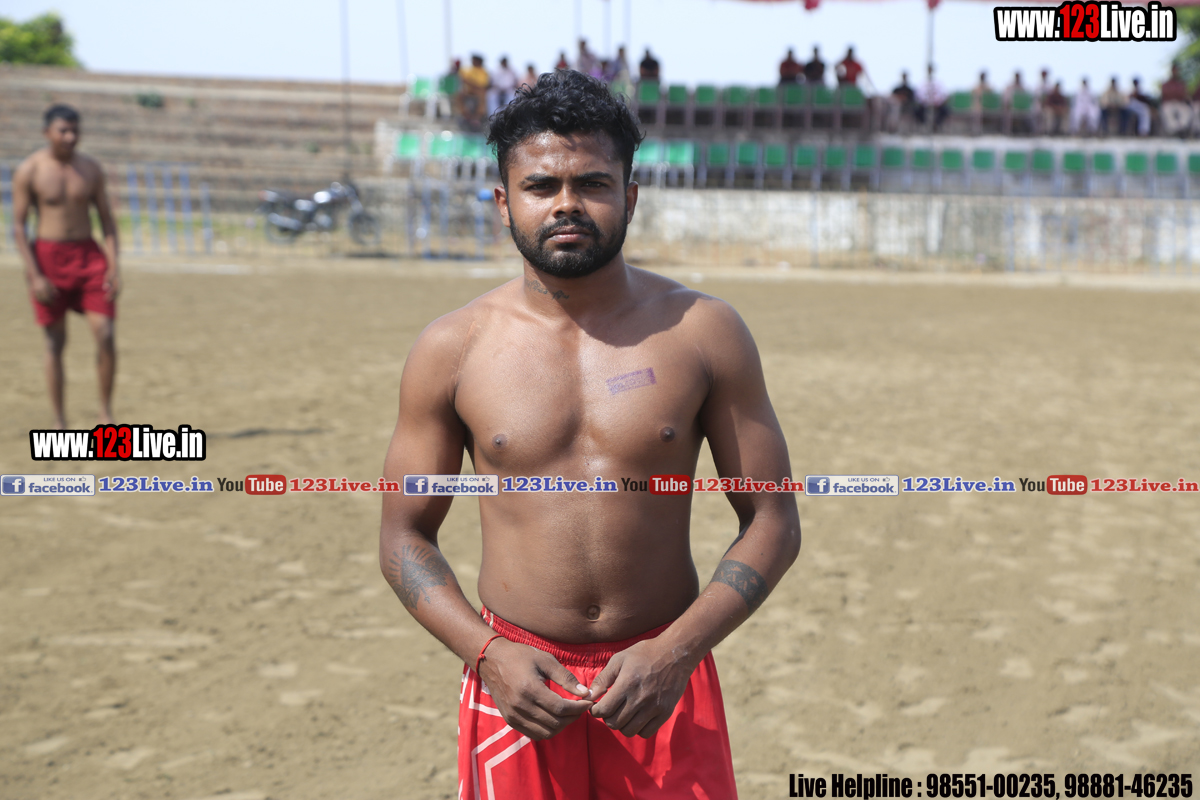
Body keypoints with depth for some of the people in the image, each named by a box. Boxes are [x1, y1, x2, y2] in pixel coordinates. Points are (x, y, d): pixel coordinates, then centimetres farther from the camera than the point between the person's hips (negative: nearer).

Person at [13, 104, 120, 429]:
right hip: (49, 257, -2)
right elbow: (18, 226, -5)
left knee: (106, 335, -7)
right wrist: (34, 276, -13)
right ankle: (59, 421, 10)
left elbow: (107, 219, 7)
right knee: (55, 342, 2)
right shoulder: (29, 171, -5)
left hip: (88, 256, 3)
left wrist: (113, 267, -4)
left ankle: (105, 413, 7)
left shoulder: (90, 168, 4)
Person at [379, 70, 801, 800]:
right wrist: (488, 653, -10)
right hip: (517, 681, 0)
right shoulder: (452, 350, -1)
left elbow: (772, 521, 0)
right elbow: (406, 536, 5)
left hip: (664, 680, 0)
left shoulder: (703, 333, -2)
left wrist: (676, 651, -11)